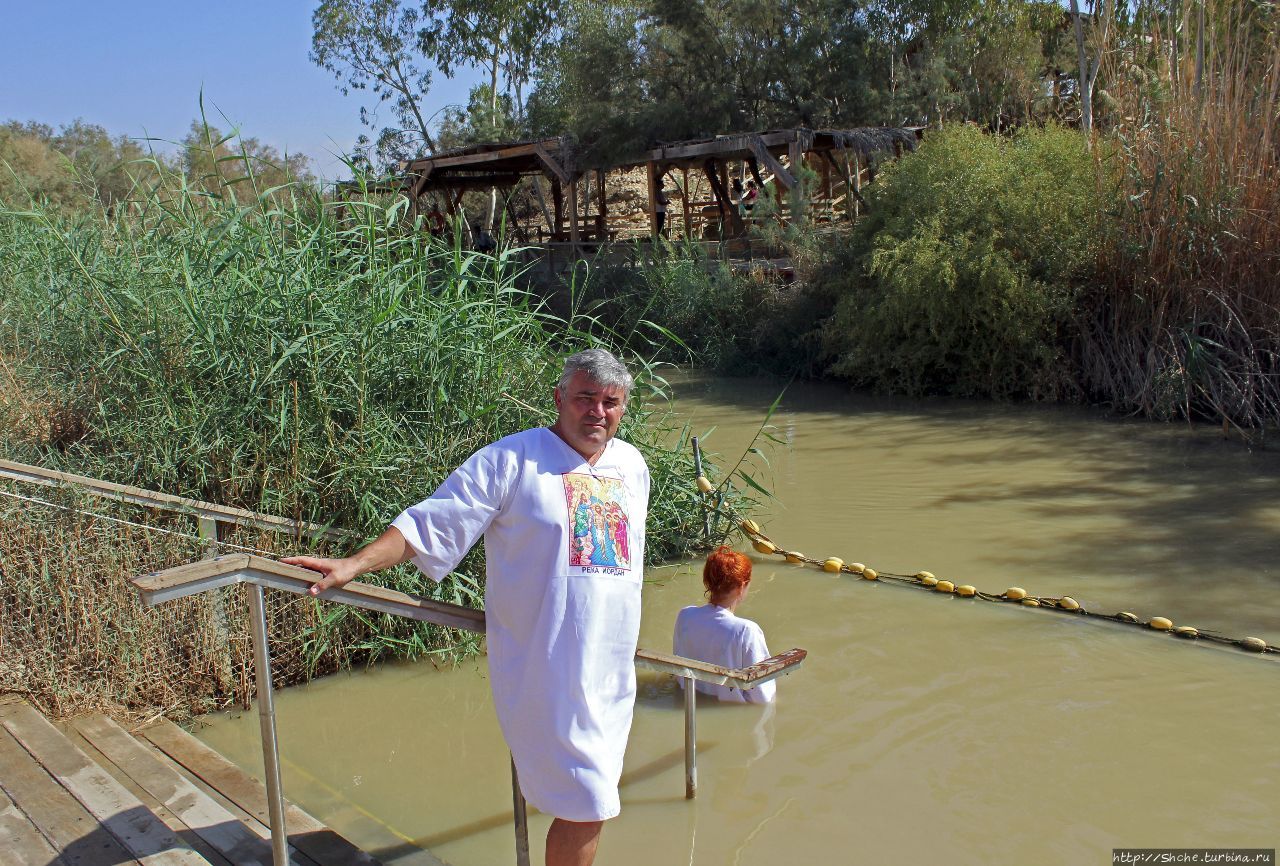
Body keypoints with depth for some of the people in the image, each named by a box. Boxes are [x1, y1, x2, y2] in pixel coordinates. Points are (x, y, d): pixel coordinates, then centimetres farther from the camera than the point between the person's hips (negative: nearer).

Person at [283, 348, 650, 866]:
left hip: (613, 670, 7)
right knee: (586, 808, -5)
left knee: (593, 800, 15)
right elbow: (430, 524, -11)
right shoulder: (511, 460, -10)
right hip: (547, 668, -6)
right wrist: (353, 565, -21)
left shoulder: (632, 465, 10)